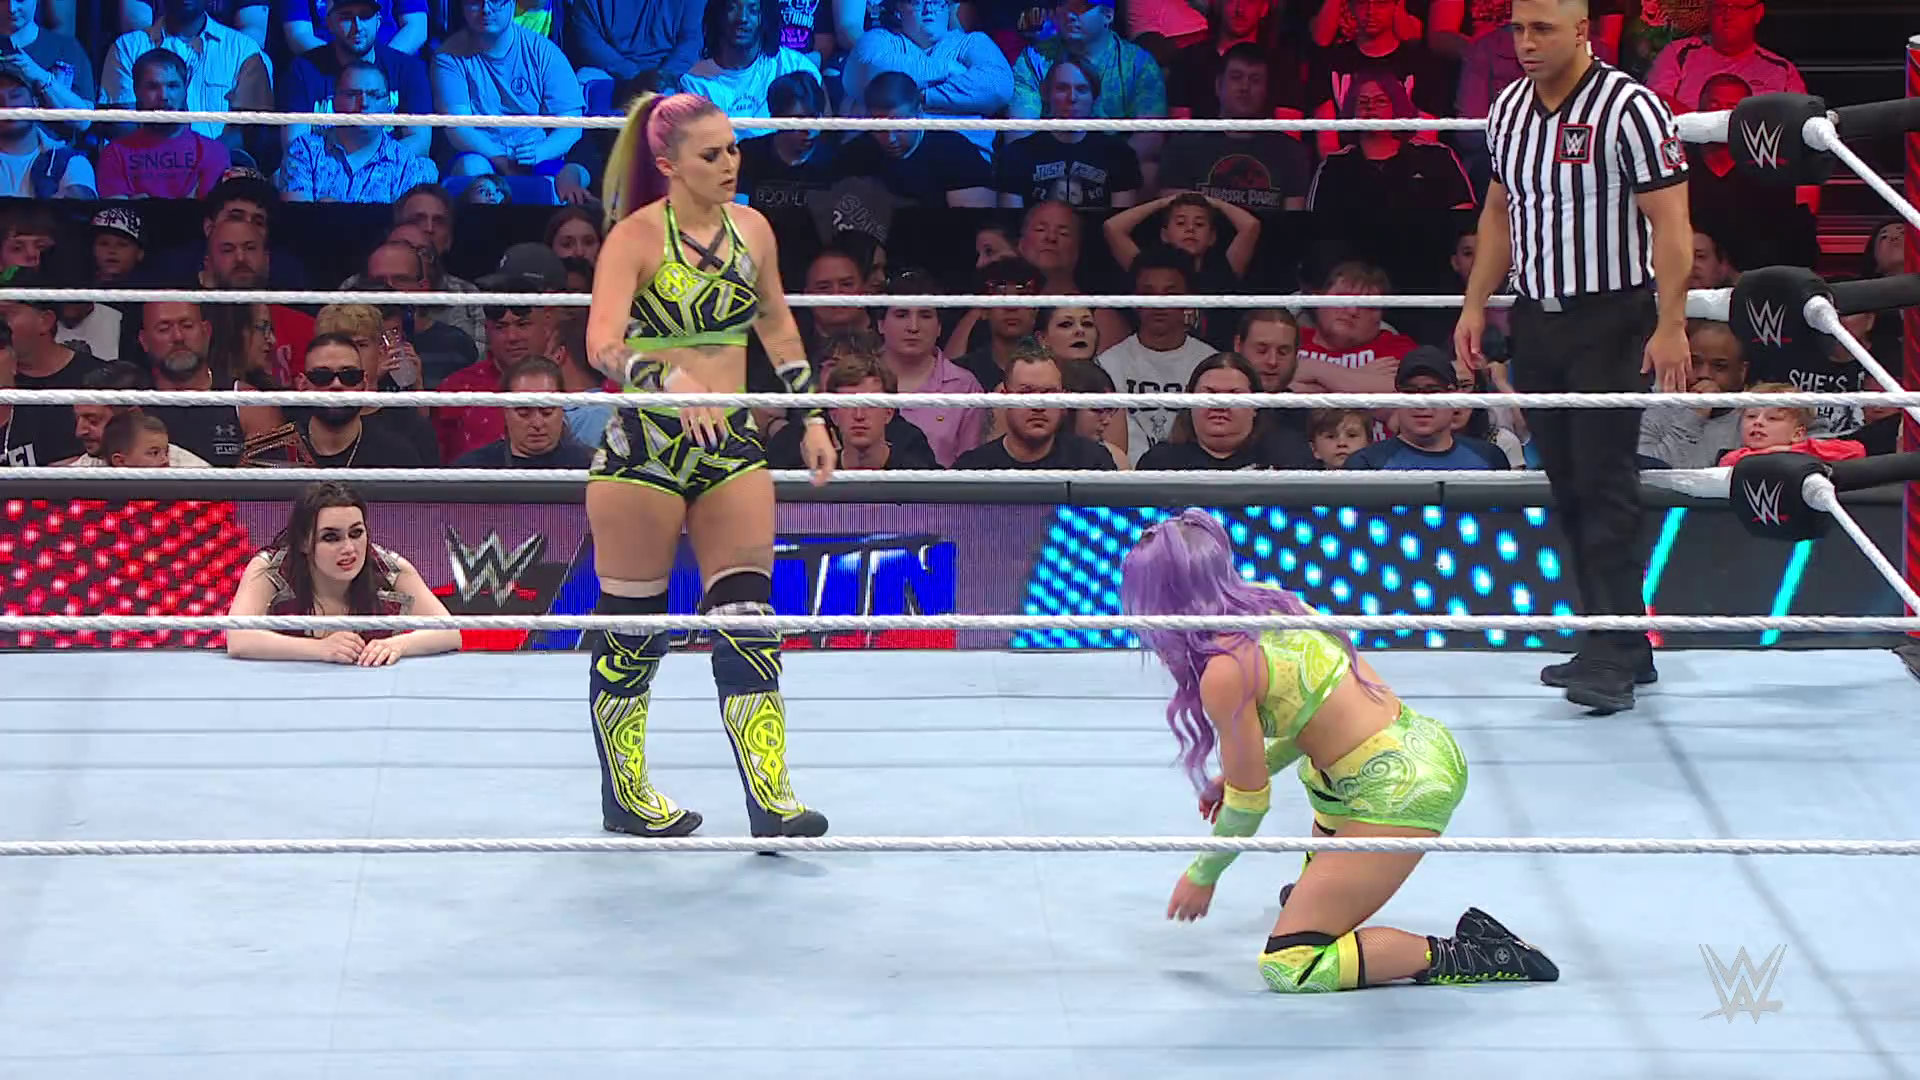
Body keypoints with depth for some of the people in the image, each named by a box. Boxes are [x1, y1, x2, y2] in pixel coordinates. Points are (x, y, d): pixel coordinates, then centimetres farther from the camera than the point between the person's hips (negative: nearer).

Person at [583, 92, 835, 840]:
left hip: (730, 443, 5)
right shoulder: (636, 237, -12)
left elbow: (777, 325, 21)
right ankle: (624, 796, 21)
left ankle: (770, 798, -2)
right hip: (644, 444, -5)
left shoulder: (751, 229, 6)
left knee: (748, 618, -2)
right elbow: (603, 344, -24)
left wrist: (811, 418, 21)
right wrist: (672, 381, -41)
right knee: (631, 624, 6)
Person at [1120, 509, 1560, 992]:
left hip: (1400, 794, -10)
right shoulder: (1273, 602, 8)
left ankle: (1464, 957, -8)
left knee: (1286, 967, -6)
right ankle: (1325, 894, 51)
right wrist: (1237, 777, 25)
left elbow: (1248, 804, -6)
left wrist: (1202, 876, 11)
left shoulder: (1225, 675, -16)